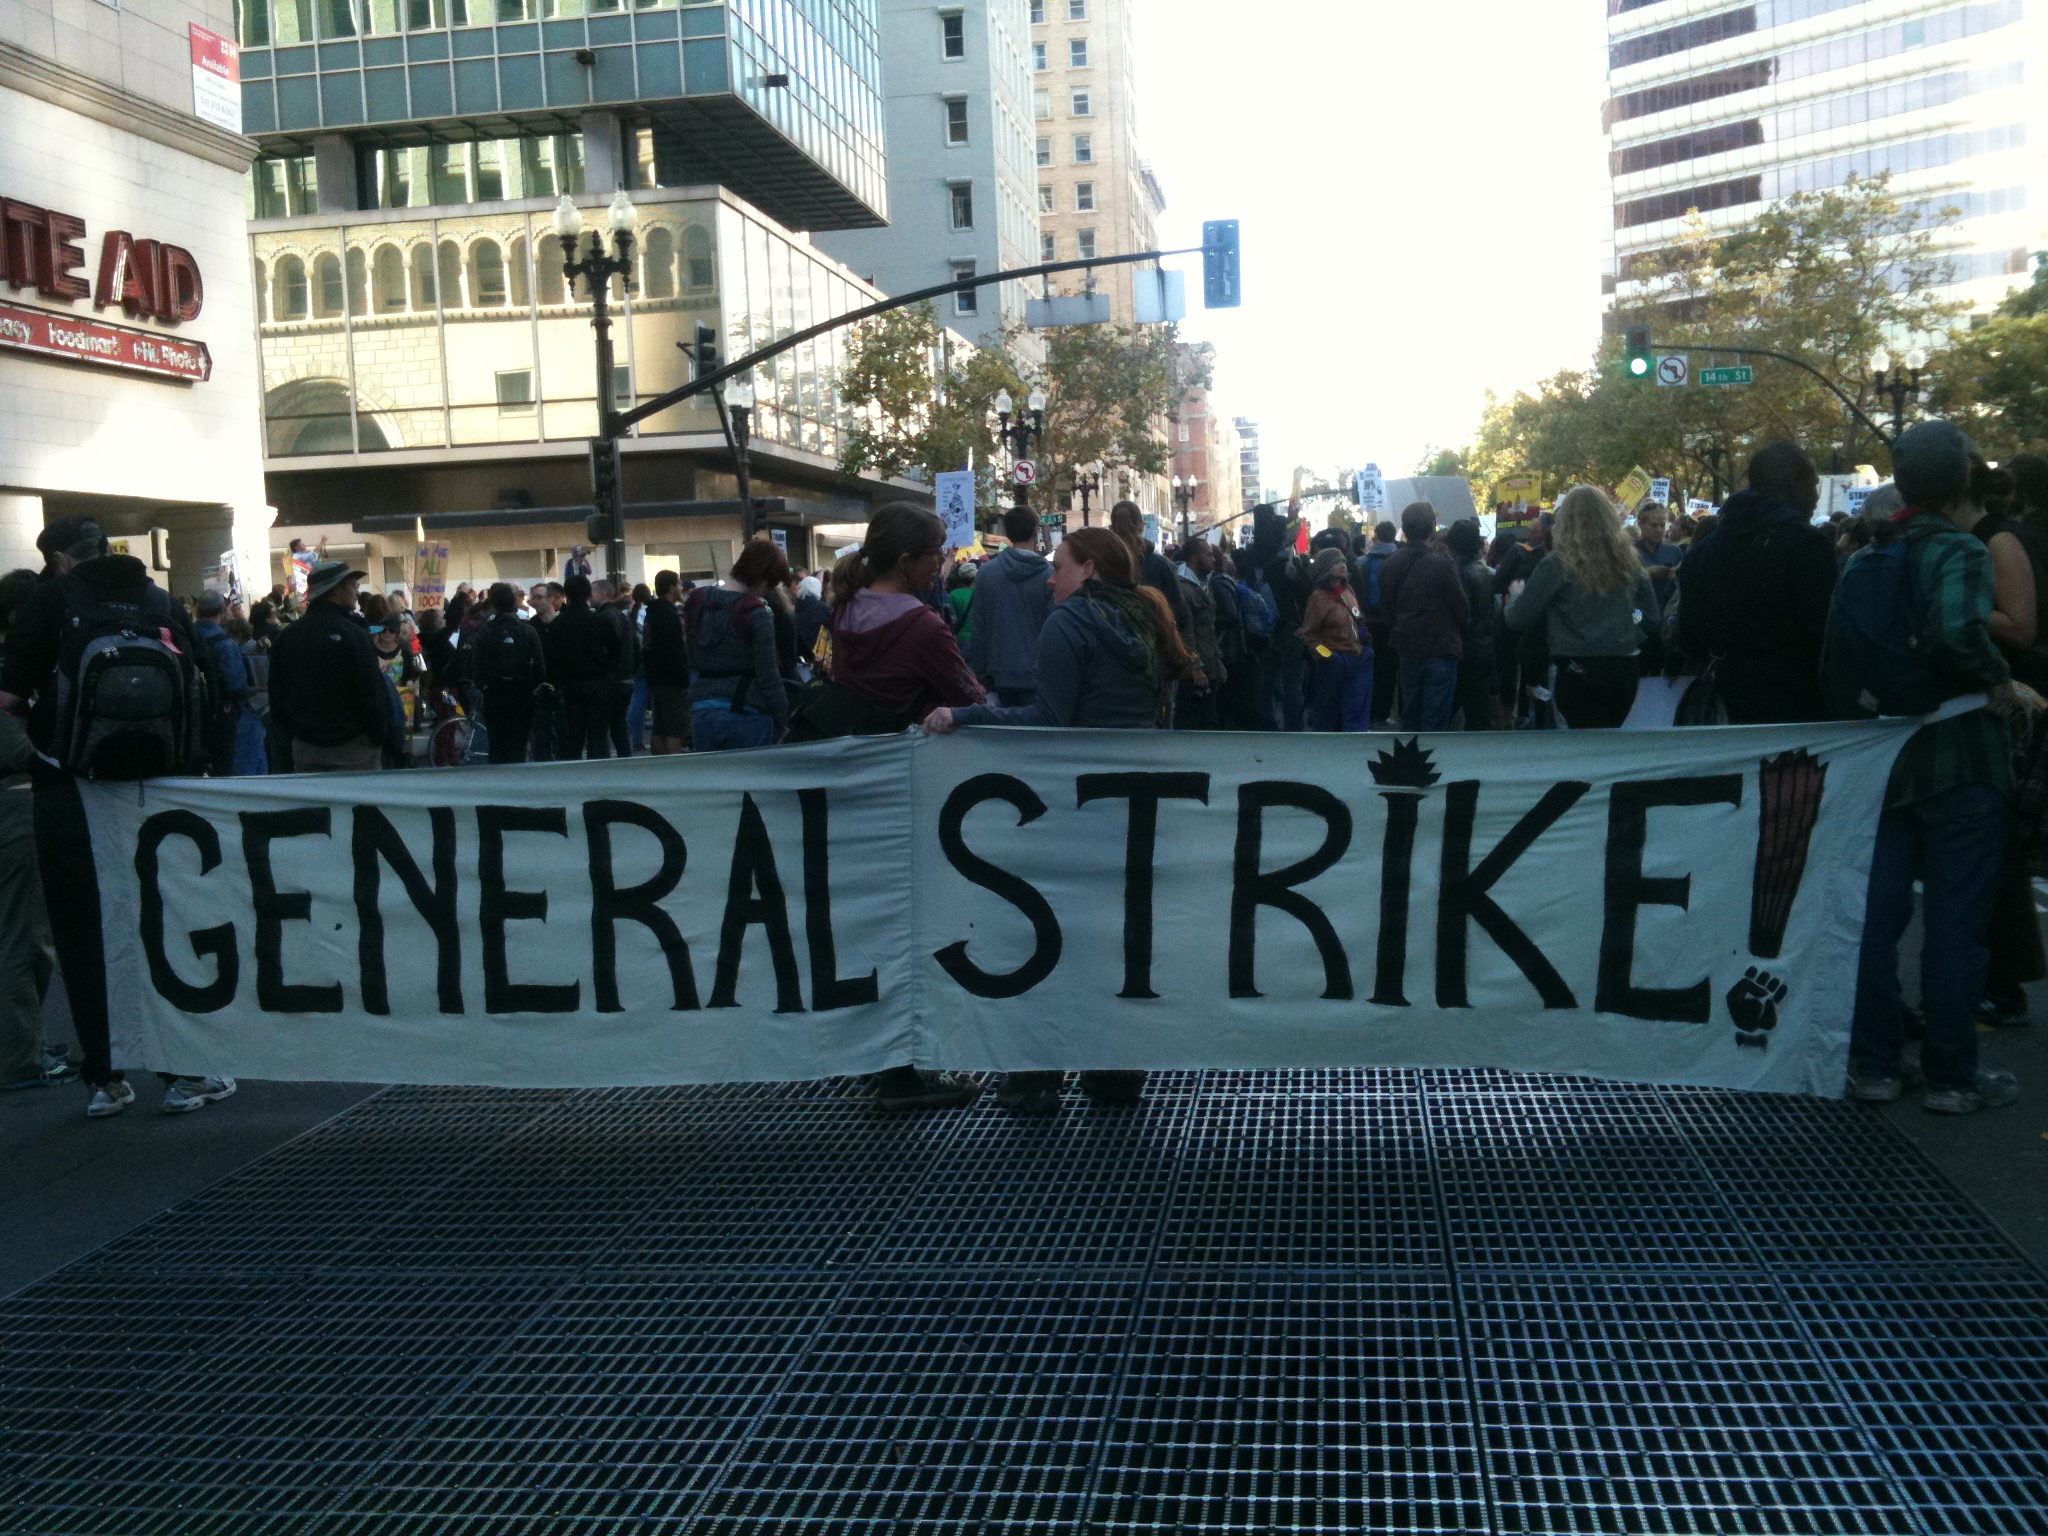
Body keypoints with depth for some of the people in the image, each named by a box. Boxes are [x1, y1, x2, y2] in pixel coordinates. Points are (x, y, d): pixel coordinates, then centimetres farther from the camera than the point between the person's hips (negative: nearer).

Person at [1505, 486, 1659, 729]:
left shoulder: (1557, 564, -9)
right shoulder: (1629, 559, 5)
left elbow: (1518, 620, -6)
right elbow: (1651, 617, 12)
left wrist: (1515, 596, 14)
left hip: (1577, 671, -5)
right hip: (1624, 670, 5)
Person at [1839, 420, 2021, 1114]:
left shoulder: (1863, 563, 6)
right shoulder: (1959, 552, -14)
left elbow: (1838, 663, 7)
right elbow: (1957, 632, -32)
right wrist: (1997, 679, -16)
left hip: (1886, 763, 6)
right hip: (1960, 765, -6)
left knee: (1877, 914, 10)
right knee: (1955, 923, 3)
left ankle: (1873, 1063, 16)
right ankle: (1952, 1075, 11)